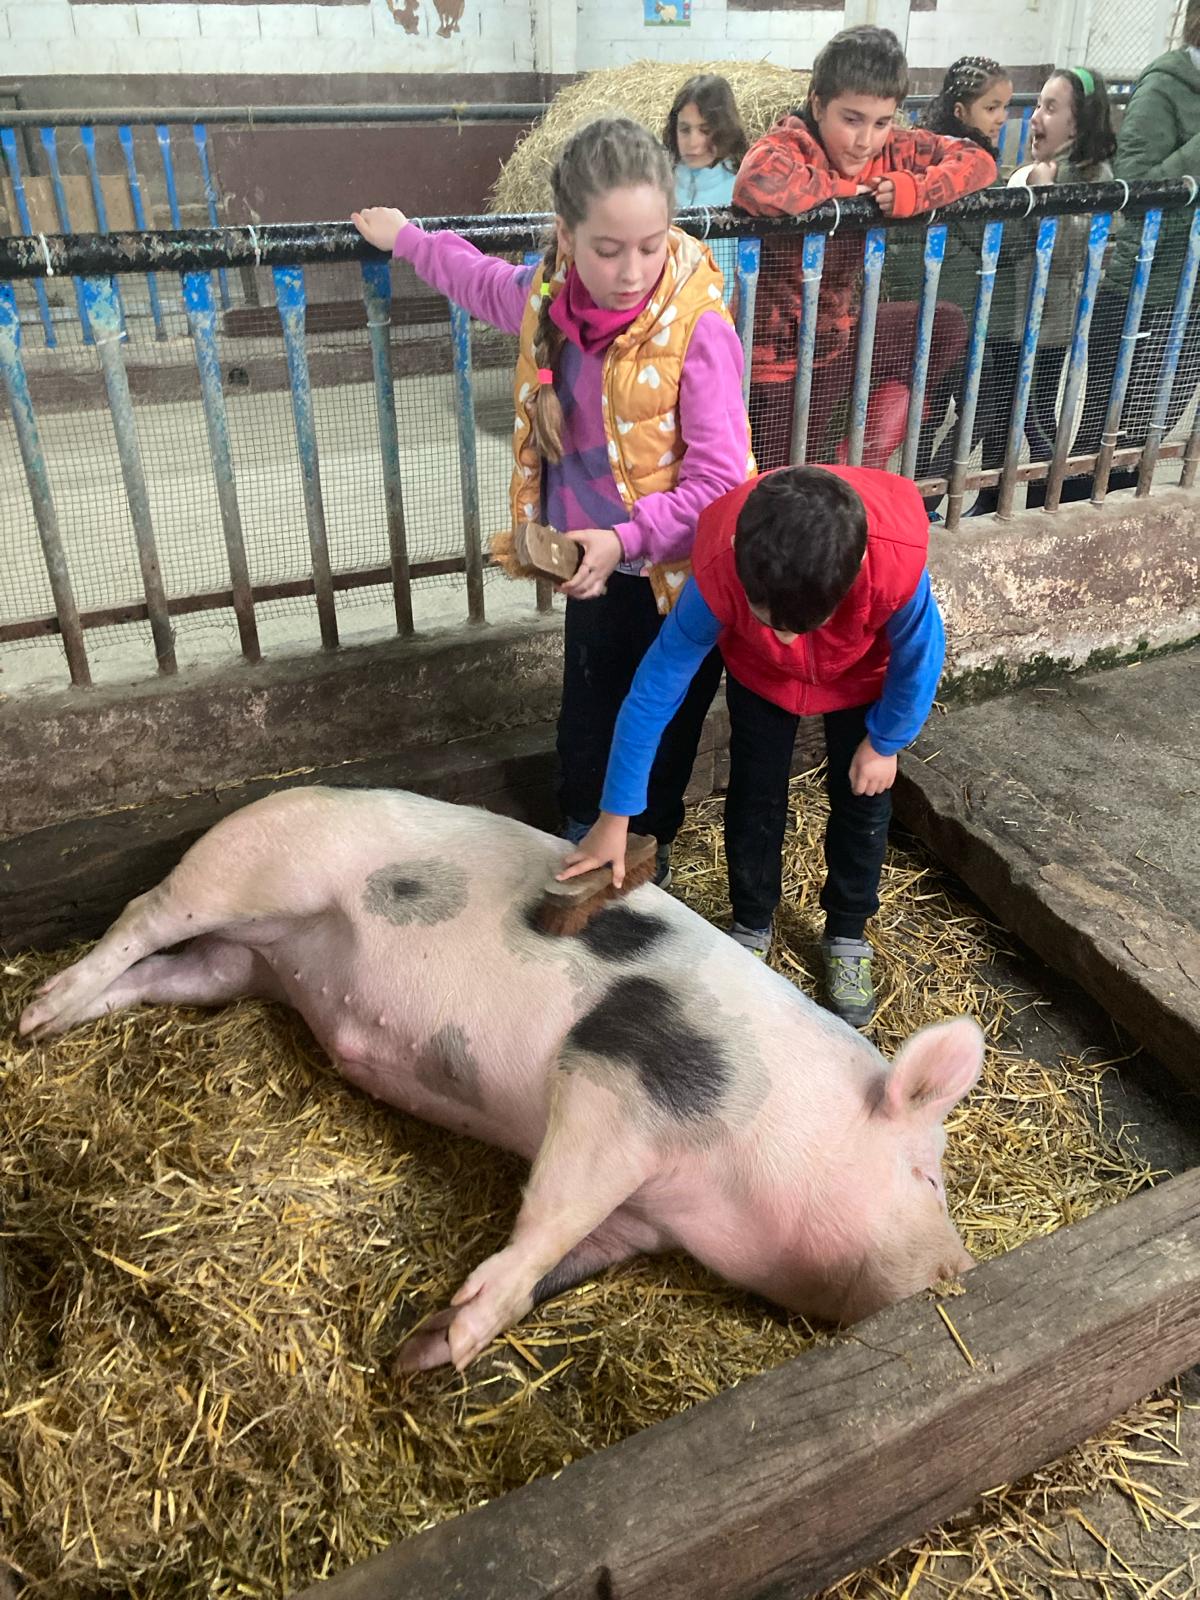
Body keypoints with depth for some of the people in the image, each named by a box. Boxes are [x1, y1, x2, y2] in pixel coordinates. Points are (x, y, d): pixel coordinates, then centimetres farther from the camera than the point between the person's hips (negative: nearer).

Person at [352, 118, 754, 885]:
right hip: (593, 564, 5)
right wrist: (405, 238, 31)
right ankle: (581, 843, 45)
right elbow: (485, 281, 17)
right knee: (586, 721, 21)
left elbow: (720, 479, -24)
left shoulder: (696, 328, -25)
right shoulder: (549, 296, -8)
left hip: (677, 575, -5)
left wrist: (624, 539, -35)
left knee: (662, 731, 14)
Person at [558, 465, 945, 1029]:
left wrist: (885, 742, -6)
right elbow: (655, 688, -31)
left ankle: (848, 935, 32)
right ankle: (751, 924, 33)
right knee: (754, 796, 6)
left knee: (862, 802, 8)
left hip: (863, 676, 0)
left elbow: (918, 659, -21)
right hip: (760, 674, 0)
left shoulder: (898, 562, -44)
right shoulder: (719, 571, -42)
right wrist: (615, 819, -25)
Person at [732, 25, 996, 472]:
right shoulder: (788, 145, -21)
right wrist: (846, 190, -27)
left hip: (839, 332, 7)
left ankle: (866, 458, 15)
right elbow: (757, 187, -45)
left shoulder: (891, 149, -3)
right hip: (777, 348, -7)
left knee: (946, 328, 14)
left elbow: (977, 161, 0)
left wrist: (915, 190, -22)